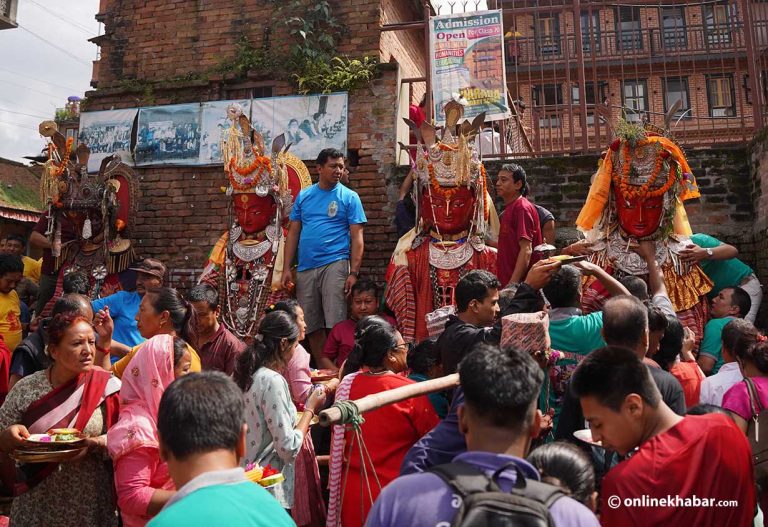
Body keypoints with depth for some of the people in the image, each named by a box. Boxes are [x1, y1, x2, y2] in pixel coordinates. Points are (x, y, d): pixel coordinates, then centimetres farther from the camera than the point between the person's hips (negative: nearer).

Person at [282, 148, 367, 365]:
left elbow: (356, 237, -2)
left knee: (335, 324, -8)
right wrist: (286, 268, 6)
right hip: (305, 268, 4)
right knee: (312, 326, 9)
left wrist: (354, 272, -11)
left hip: (335, 264, -4)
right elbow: (293, 233, 14)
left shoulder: (349, 197, 3)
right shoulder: (303, 196, 13)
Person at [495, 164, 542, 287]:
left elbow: (526, 250, -20)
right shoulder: (509, 209, 16)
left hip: (517, 282, -9)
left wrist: (512, 284, -25)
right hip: (507, 281, 9)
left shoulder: (522, 208, -12)